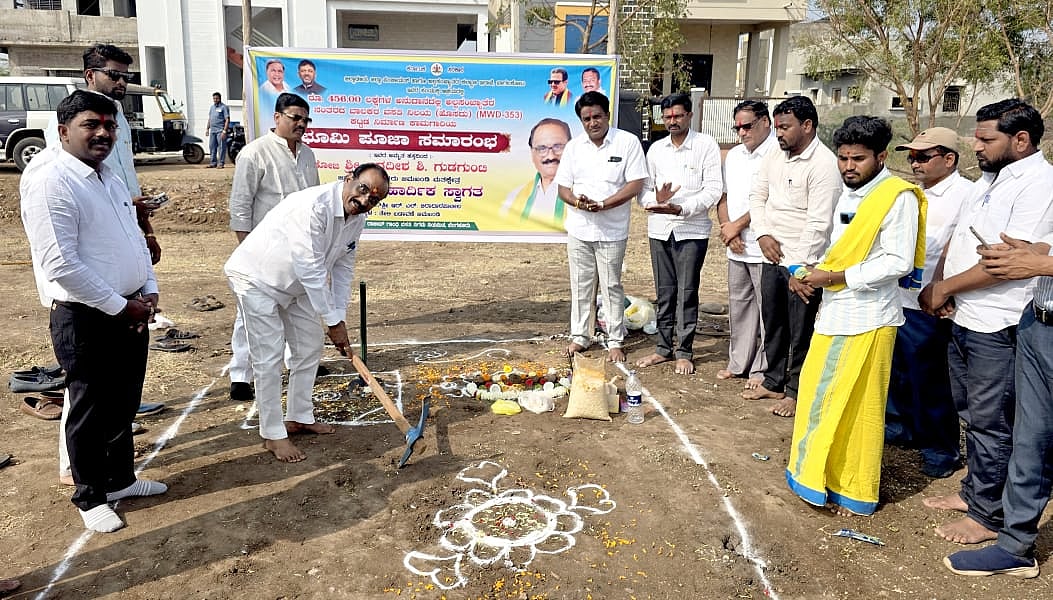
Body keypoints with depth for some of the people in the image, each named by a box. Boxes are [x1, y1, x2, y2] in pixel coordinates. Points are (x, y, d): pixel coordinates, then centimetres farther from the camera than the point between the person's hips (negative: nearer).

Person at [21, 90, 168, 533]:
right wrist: (119, 305, -16)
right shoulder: (49, 184, -16)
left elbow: (135, 240, 17)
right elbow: (60, 265, -22)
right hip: (86, 319, -8)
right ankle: (91, 497, 26)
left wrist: (148, 291, 4)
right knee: (90, 410, 8)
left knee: (124, 403, 19)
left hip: (129, 311, 8)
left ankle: (120, 479, 37)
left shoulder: (112, 180, 11)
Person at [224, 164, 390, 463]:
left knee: (309, 348, 13)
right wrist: (333, 321, -28)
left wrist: (340, 317, -6)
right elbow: (310, 269, -34)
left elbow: (342, 268, 1)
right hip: (257, 278, -9)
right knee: (268, 358, -7)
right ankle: (272, 435, 6)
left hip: (295, 284, 9)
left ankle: (300, 417, 29)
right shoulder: (314, 205, -35)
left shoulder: (357, 219, -7)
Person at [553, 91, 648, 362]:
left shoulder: (627, 142, -6)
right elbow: (563, 187, 6)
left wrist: (603, 204, -20)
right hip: (579, 228, 4)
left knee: (611, 287, 6)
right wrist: (577, 201, -16)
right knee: (581, 285, 12)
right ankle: (580, 336, 25)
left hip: (612, 231, -3)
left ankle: (615, 341, 17)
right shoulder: (573, 146, 6)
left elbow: (636, 185, -11)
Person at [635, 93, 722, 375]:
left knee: (686, 292, -1)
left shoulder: (706, 145, -4)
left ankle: (684, 352, 10)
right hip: (659, 229, 4)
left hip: (692, 229, -4)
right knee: (664, 291, 11)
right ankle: (664, 348, 21)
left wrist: (681, 208, -22)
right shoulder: (656, 149, 9)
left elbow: (713, 189, -10)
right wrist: (655, 199, -15)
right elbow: (643, 189, 8)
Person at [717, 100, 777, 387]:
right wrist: (727, 229, -1)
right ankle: (738, 363, 25)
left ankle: (763, 370, 8)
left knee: (767, 309, 0)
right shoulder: (733, 155, 15)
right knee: (739, 305, 14)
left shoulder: (778, 154, -10)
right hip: (737, 247, 8)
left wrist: (737, 225, -10)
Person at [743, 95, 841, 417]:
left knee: (801, 333, 4)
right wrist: (763, 234, -1)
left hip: (804, 264, -7)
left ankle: (796, 391, 19)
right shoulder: (775, 157, 8)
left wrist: (800, 268, -21)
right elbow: (757, 196, 16)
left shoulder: (824, 164, -16)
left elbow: (819, 223, -20)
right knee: (773, 325, 17)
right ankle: (773, 382, 32)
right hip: (773, 258, 7)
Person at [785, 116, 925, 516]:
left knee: (857, 407, 2)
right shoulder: (848, 195, 12)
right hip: (835, 313, 8)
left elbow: (898, 262, -19)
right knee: (822, 397, 13)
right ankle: (825, 478, 29)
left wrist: (834, 277, -18)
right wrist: (813, 273, 2)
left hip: (868, 319, -8)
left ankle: (856, 494, 17)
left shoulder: (898, 197, -13)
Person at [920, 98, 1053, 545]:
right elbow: (958, 238, 14)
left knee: (990, 422, 3)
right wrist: (937, 285, -3)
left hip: (998, 327, -9)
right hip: (964, 319, 9)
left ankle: (988, 515, 17)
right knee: (971, 413, 19)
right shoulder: (989, 179, 13)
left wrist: (945, 288, -14)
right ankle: (974, 490, 35)